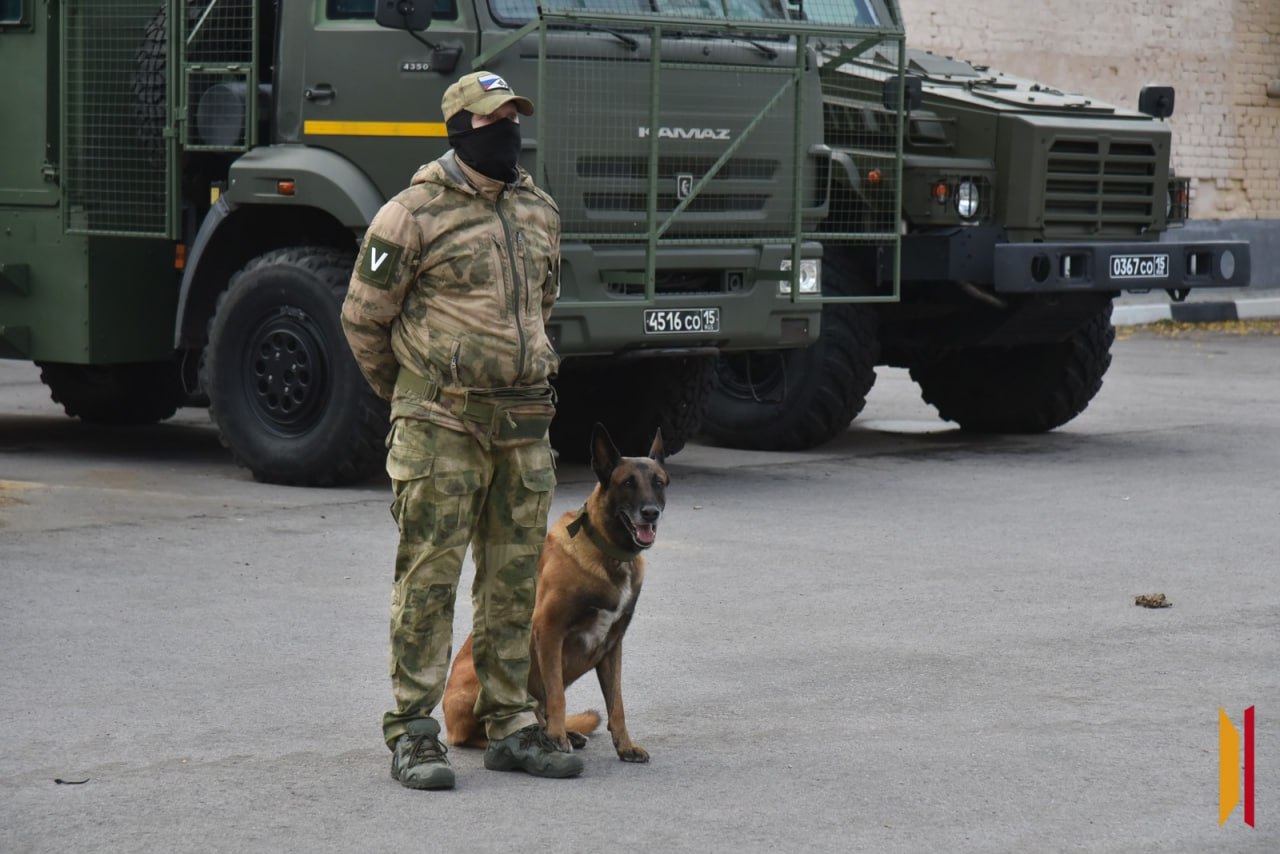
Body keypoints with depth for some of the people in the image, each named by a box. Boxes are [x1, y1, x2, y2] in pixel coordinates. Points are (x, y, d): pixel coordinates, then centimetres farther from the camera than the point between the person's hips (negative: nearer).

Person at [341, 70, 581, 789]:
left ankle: (512, 726, 18)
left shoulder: (539, 211, 12)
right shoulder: (416, 214, -8)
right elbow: (364, 317, -2)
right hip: (442, 427, -6)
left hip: (524, 424, 6)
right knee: (430, 580, -3)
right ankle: (413, 732, 3)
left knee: (513, 583, 10)